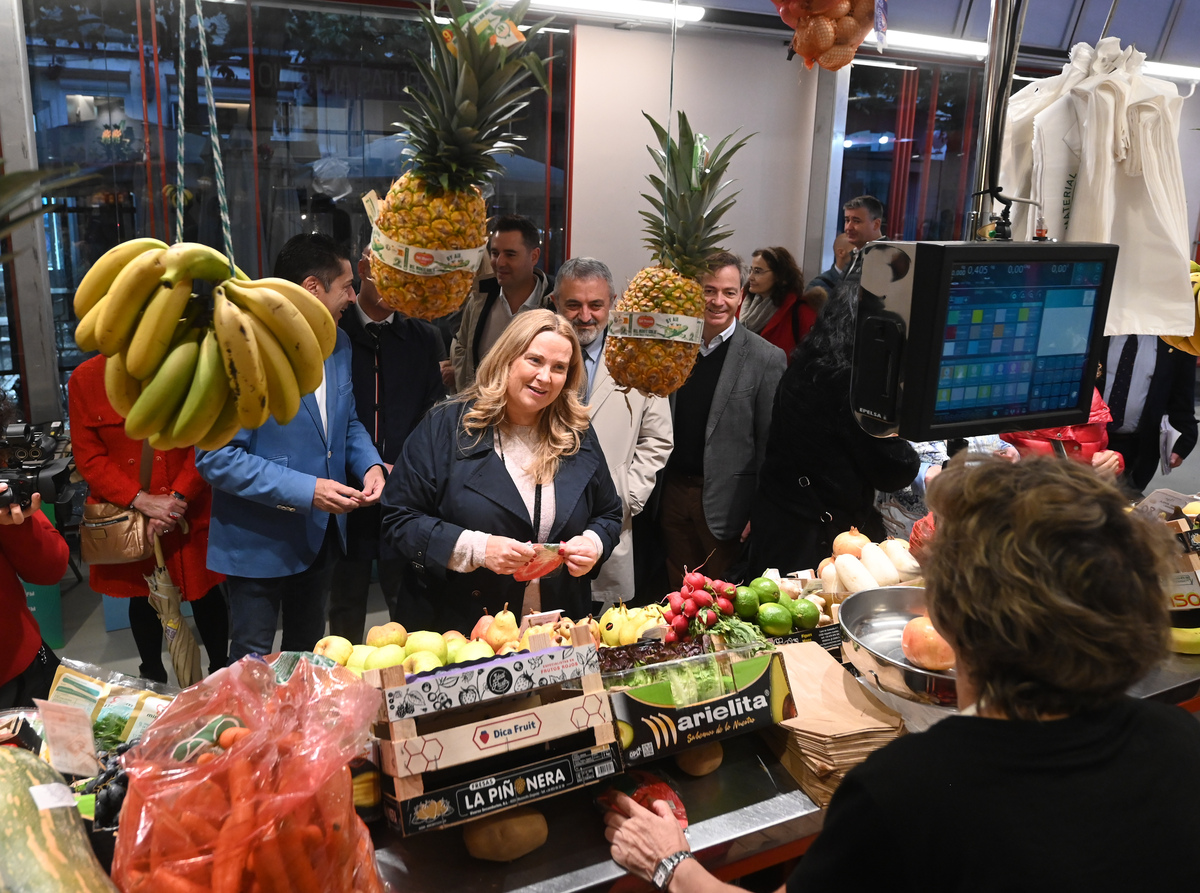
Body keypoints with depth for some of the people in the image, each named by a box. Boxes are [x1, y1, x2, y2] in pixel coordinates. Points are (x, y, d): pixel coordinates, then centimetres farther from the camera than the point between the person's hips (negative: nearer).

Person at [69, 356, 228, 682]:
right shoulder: (85, 379, -4)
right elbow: (88, 457, -6)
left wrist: (178, 498, -18)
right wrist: (142, 500, -18)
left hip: (190, 513, -1)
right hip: (124, 517, 1)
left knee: (205, 594, 10)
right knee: (141, 598, 16)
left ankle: (220, 673, 30)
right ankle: (151, 676, 38)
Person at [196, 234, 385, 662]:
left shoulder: (338, 343, 2)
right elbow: (216, 457, -23)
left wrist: (370, 463, -7)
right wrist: (304, 490, -28)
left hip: (320, 536, 7)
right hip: (259, 542, -7)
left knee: (308, 651, 24)